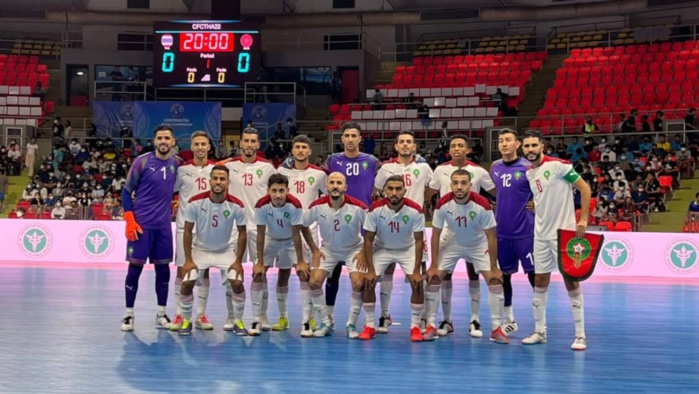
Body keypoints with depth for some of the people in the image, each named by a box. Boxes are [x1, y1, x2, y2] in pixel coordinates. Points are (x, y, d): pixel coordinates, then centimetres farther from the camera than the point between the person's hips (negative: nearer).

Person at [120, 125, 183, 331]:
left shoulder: (177, 163, 4)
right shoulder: (142, 161, -7)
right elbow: (126, 191, -3)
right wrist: (130, 220, -11)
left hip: (163, 225, 4)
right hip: (141, 223, -4)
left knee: (163, 268, 7)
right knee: (135, 266, -2)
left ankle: (161, 315, 16)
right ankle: (128, 315, 6)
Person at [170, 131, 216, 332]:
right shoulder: (182, 170, 0)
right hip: (185, 225, -1)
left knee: (204, 271, 4)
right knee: (182, 269, -1)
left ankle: (201, 315, 10)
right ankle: (179, 314, 5)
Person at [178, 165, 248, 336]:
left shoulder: (236, 205, -18)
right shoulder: (195, 202, -20)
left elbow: (242, 233, -7)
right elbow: (188, 231, -10)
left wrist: (238, 261, -10)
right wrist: (188, 260, -13)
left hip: (226, 250, 0)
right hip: (200, 249, 0)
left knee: (237, 283, -14)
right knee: (187, 283, -12)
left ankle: (238, 322, 6)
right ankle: (186, 321, 10)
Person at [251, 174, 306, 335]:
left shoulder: (294, 205, -32)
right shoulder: (262, 205, -29)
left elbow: (296, 234, -25)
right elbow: (260, 235, -22)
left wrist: (300, 262, -22)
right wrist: (259, 263, -20)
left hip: (289, 241, 0)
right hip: (270, 239, 1)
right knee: (258, 274, -11)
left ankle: (283, 317, 18)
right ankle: (257, 320, -8)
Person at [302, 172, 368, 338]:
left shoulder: (358, 207, -25)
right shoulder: (317, 206, -19)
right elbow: (304, 225, -1)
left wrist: (363, 251, -13)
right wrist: (314, 250, -2)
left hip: (353, 249, -2)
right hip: (328, 250, 2)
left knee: (358, 283, -20)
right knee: (314, 282, -13)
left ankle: (352, 324, -2)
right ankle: (326, 322, 5)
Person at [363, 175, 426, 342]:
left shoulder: (415, 210, -26)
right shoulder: (375, 209, -25)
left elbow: (419, 241, -16)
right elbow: (368, 240, -15)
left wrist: (416, 271, -20)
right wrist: (370, 270, -19)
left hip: (407, 249, 0)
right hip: (381, 248, 0)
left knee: (417, 284, -16)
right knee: (368, 283, -13)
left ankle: (415, 326, 0)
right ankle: (370, 326, 3)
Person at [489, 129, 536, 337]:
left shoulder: (527, 167, -8)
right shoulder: (495, 167, 6)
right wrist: (498, 211, 13)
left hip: (525, 231, -5)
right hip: (501, 231, 5)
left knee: (533, 274, -2)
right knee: (504, 275, 10)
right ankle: (509, 320, 23)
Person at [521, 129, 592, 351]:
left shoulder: (557, 165, -12)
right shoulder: (528, 173, 7)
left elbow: (584, 188, -11)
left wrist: (583, 220, -15)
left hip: (564, 232, -6)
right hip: (541, 235, 6)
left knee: (571, 281, -3)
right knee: (540, 282, 8)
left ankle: (580, 336, 3)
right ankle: (539, 331, 18)